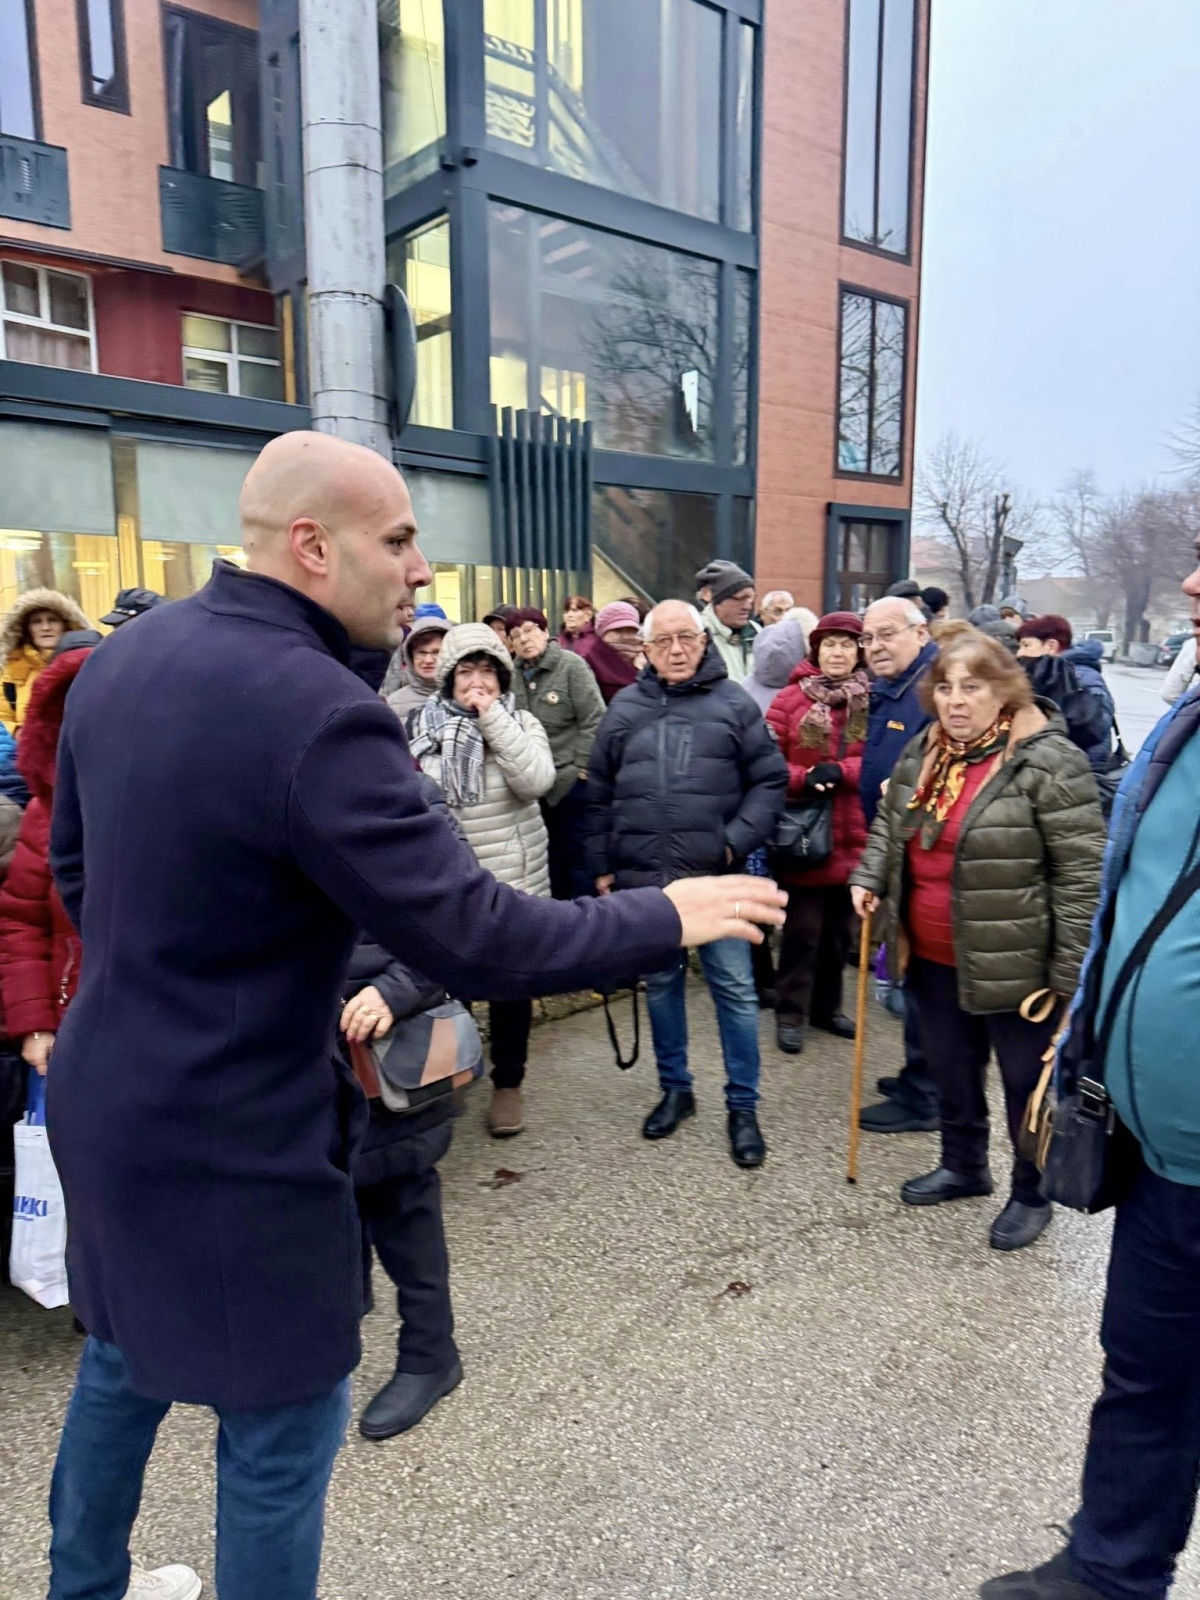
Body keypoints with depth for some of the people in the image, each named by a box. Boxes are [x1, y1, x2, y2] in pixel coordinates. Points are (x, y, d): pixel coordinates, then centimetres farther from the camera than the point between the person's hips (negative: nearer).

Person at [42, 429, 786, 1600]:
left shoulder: (121, 656, 0)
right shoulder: (316, 711, -28)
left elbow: (74, 866, 11)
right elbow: (474, 940, -27)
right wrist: (666, 918, -14)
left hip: (108, 1096, 9)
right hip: (233, 1137, -9)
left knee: (124, 1360, 31)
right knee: (280, 1424, 14)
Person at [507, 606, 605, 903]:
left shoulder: (571, 665, -9)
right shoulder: (513, 674, 5)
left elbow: (594, 720, -12)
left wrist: (582, 767, -13)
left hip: (571, 780, -5)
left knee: (576, 853, 1)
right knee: (551, 853, 16)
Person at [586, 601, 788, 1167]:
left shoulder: (733, 703, 0)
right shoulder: (625, 708, 6)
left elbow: (769, 779, 0)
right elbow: (599, 795, 10)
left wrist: (737, 841, -10)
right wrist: (602, 865, 8)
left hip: (716, 875, -2)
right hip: (644, 877, 3)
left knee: (735, 989, 2)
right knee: (661, 985, 15)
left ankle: (743, 1105, 17)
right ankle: (675, 1089, 32)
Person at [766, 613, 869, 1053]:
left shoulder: (872, 701, 3)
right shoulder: (791, 698, -3)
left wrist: (840, 771, -18)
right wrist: (802, 779, -21)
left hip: (852, 835, 4)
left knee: (839, 928, 16)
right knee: (803, 927, 1)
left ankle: (827, 1006, 31)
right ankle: (790, 1014, 13)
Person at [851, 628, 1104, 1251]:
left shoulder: (1046, 762, -19)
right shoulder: (922, 753, 4)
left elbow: (1082, 872, -19)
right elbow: (889, 824, 20)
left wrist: (1071, 972, -18)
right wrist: (869, 877, 2)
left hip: (1014, 964, -6)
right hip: (935, 960, 7)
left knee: (1028, 1084, 13)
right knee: (951, 1073, 23)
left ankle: (1032, 1194, 34)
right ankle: (963, 1166, 45)